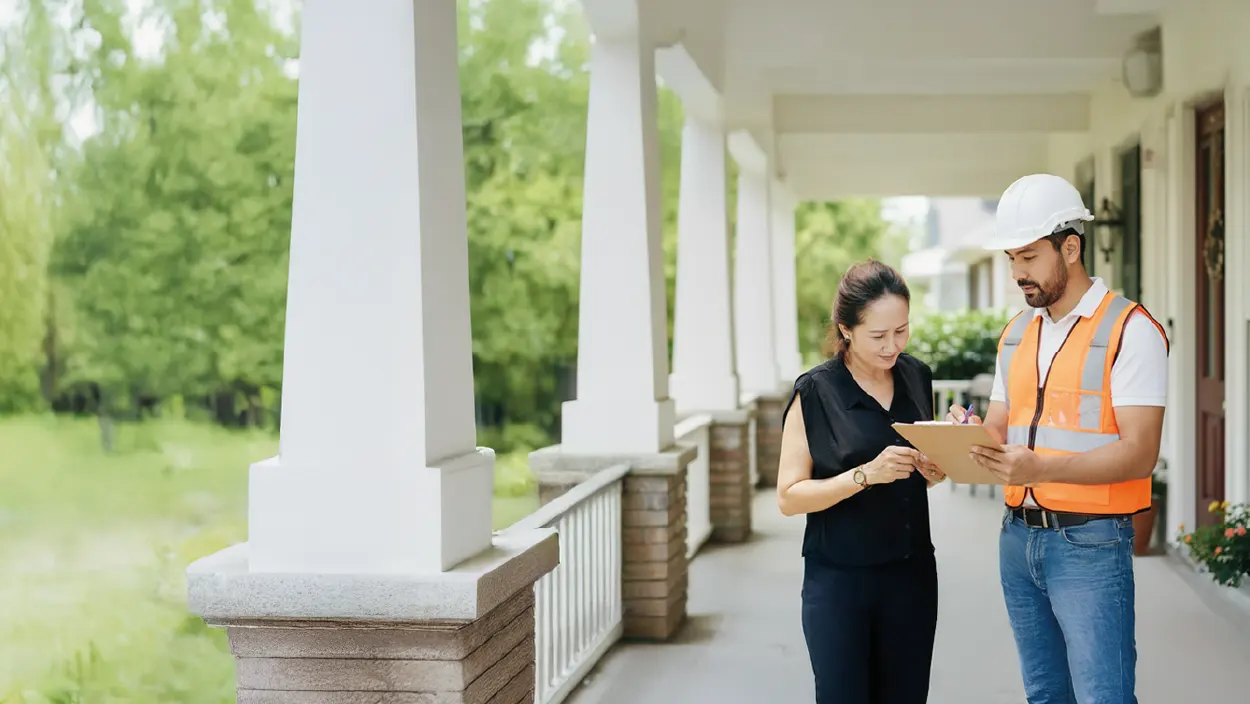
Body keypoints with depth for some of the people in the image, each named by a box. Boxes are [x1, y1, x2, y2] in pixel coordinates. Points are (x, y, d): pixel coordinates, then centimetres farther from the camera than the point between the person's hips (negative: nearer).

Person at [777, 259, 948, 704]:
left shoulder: (917, 378, 5)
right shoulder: (815, 393, -10)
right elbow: (789, 497, -12)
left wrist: (935, 469, -3)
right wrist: (866, 474, -23)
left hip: (911, 574, 4)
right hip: (840, 581, -4)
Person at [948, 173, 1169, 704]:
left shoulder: (1129, 329, -8)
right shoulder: (1016, 334, 14)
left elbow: (1139, 453, -16)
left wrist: (1041, 468, -29)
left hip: (1090, 544, -6)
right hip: (1018, 536, 6)